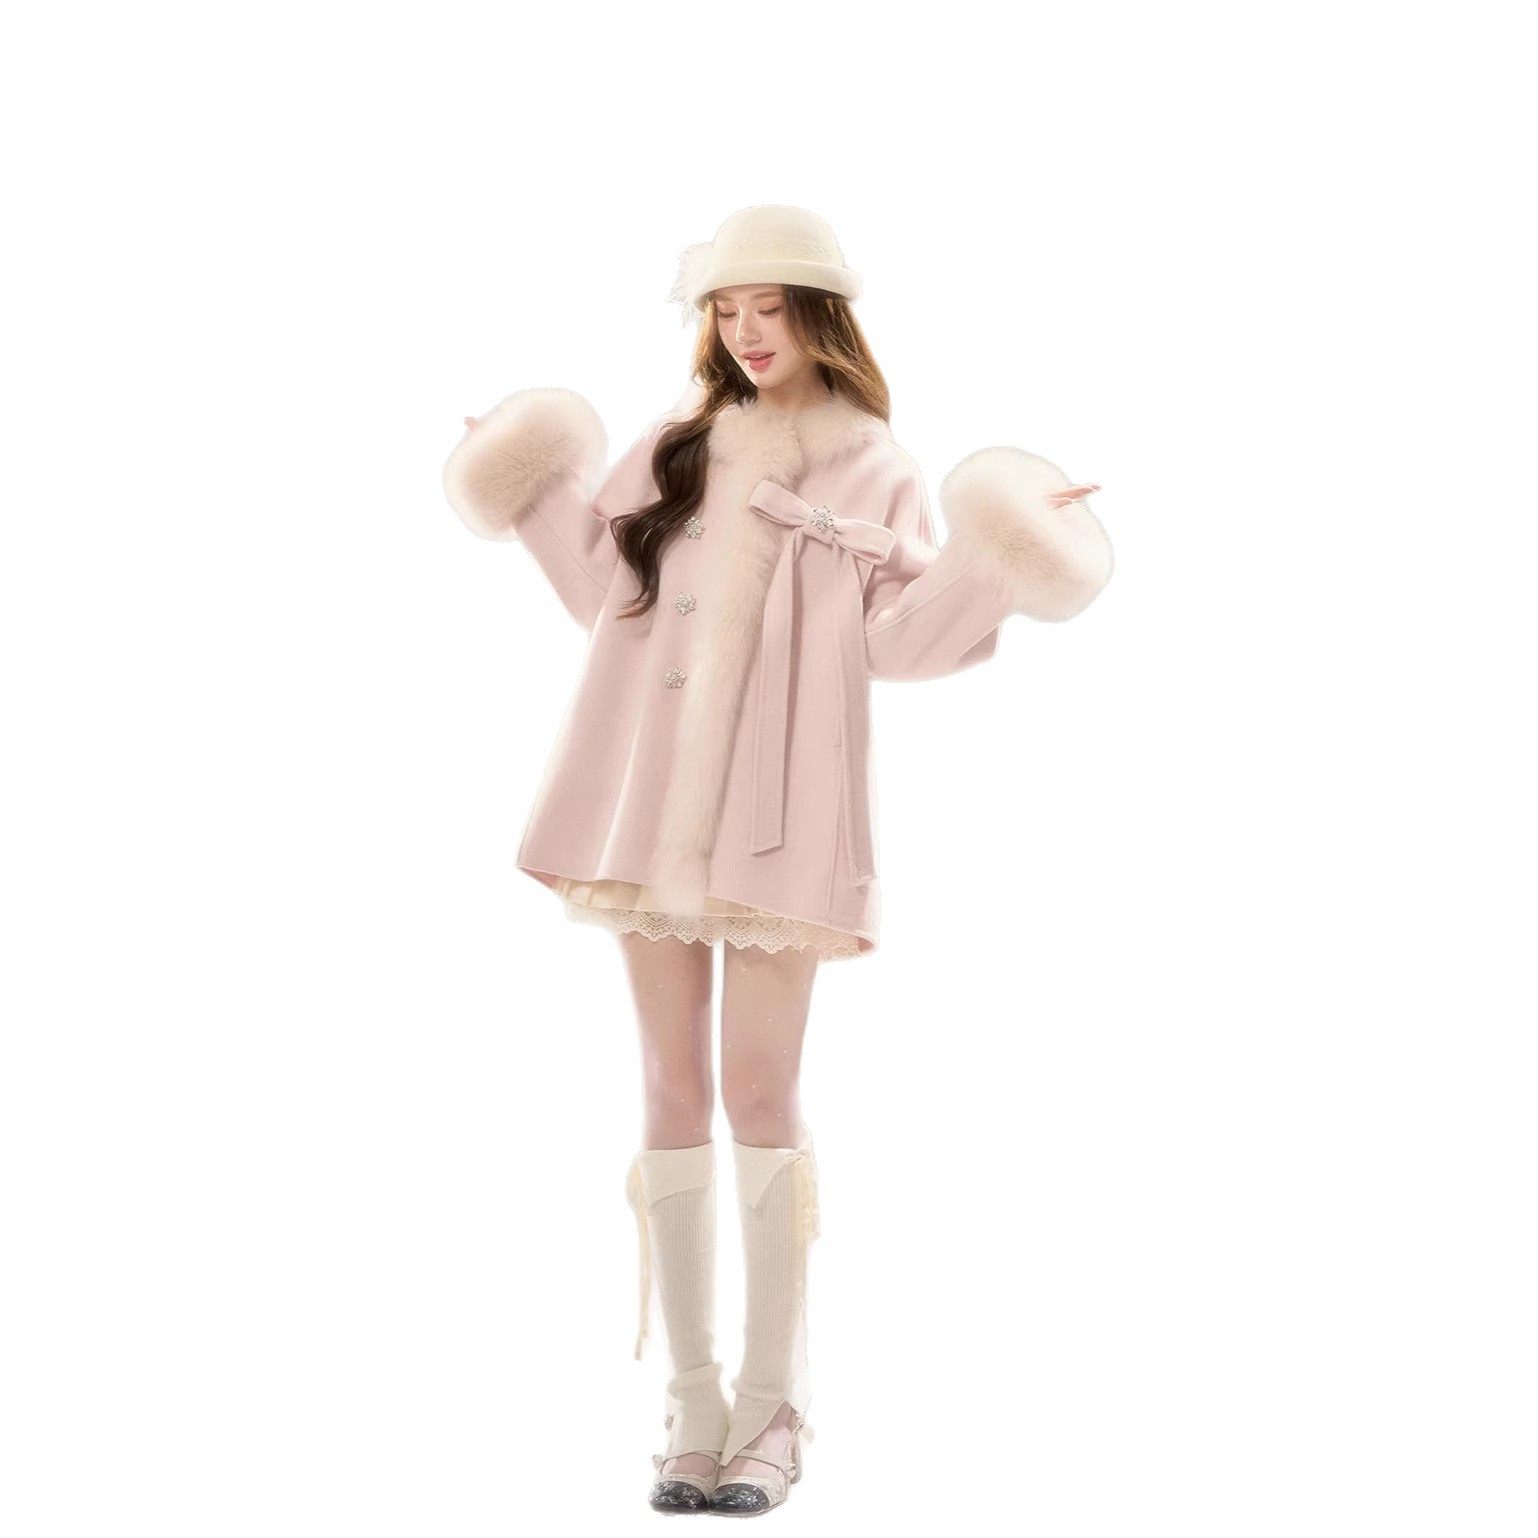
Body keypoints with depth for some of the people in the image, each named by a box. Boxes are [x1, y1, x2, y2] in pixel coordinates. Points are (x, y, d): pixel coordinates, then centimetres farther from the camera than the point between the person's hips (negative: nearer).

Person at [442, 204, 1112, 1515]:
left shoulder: (871, 470, 7)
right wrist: (538, 503, 16)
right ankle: (694, 1409, 9)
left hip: (775, 811, -4)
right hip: (654, 802, 4)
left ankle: (774, 1412, 2)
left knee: (760, 1091, -6)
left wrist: (983, 566, -16)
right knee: (673, 1092, 3)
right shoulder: (679, 445, 18)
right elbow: (610, 591, 23)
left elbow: (896, 635, -3)